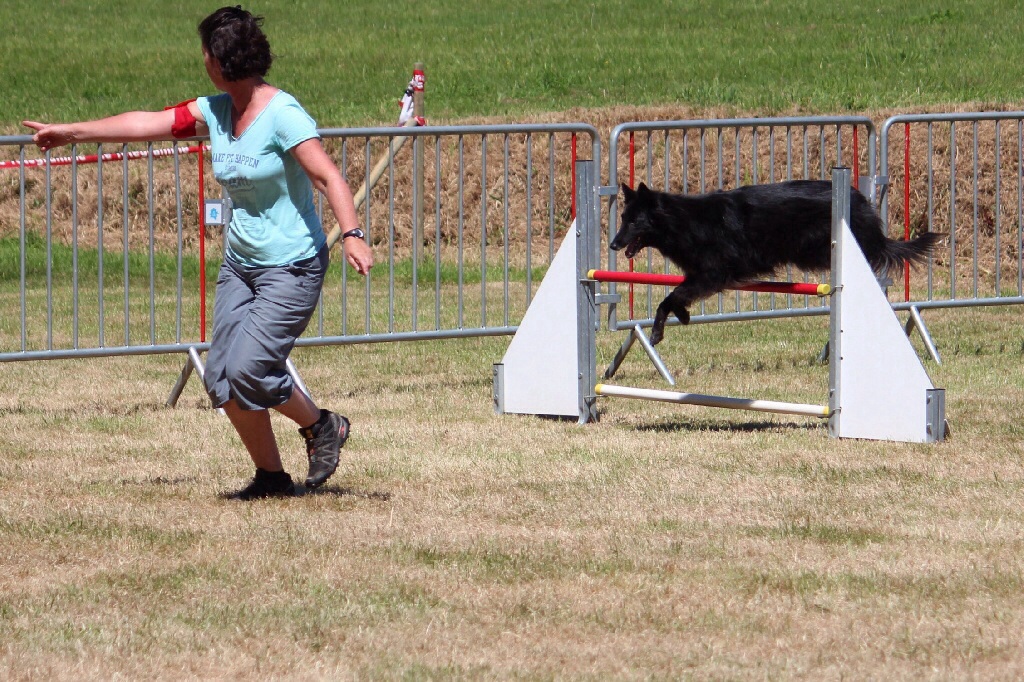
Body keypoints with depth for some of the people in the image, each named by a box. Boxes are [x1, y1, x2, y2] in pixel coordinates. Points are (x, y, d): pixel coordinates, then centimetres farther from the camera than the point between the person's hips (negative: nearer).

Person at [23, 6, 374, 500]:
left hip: (292, 267, -8)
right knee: (221, 377, -1)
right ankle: (271, 475, 12)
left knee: (248, 369, -18)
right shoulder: (216, 111, 5)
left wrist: (351, 234, -42)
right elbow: (146, 124, 12)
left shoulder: (282, 115, -18)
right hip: (240, 263, 8)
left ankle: (322, 427, 7)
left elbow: (328, 176, -27)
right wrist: (70, 133, 18)